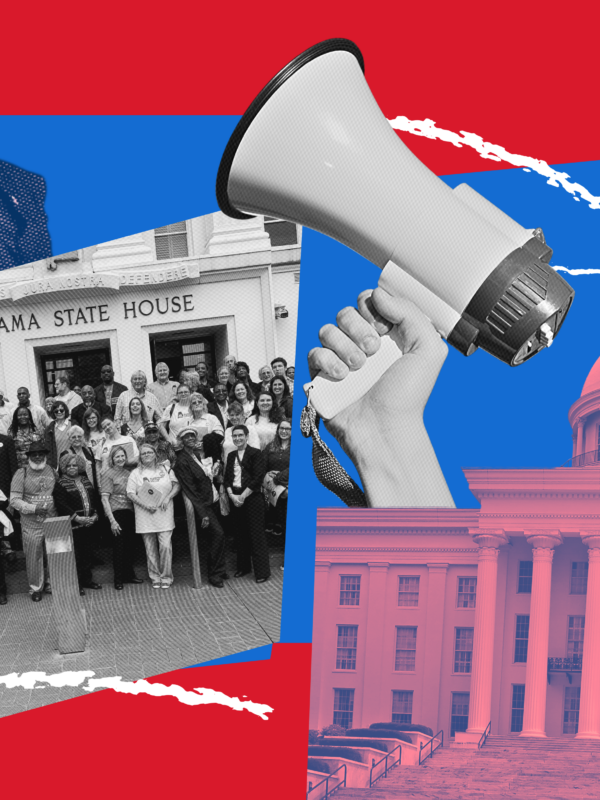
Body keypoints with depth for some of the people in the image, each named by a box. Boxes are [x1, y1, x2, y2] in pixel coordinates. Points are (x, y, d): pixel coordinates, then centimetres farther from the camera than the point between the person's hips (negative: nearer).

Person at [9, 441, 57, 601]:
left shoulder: (51, 470, 5)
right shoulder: (21, 473, -7)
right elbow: (14, 500, -9)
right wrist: (34, 508, -19)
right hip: (31, 524, -3)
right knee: (34, 556, 5)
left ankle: (50, 583, 28)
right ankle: (35, 588, 22)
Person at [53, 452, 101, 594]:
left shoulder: (84, 479, 13)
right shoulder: (60, 484, -5)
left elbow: (93, 498, 15)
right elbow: (61, 505, -13)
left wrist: (95, 514, 1)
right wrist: (77, 518, -19)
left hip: (88, 523, 6)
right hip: (72, 525, -6)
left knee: (87, 551, 12)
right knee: (75, 554, -3)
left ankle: (87, 579, 23)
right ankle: (77, 583, 5)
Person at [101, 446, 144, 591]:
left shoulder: (128, 472, 10)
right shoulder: (109, 474, -5)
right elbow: (104, 499, -10)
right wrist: (112, 520, -16)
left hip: (130, 512, 5)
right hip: (116, 513, -5)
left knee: (129, 544, 11)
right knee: (118, 545, 0)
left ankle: (129, 574, 24)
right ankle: (118, 579, 10)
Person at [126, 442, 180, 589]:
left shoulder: (165, 469, 11)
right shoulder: (136, 473, 7)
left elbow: (176, 485, 9)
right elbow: (130, 493, -1)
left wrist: (168, 497, -8)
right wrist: (145, 505, -13)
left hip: (164, 515, 0)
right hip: (145, 516, 0)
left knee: (166, 546, -8)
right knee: (150, 549, 4)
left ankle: (166, 577, 5)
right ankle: (155, 578, 16)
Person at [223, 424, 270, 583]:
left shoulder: (256, 454, -5)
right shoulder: (231, 455, 14)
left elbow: (258, 478, -12)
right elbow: (226, 478, 10)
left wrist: (242, 496, -14)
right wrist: (232, 495, -6)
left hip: (252, 498, -5)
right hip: (234, 498, 6)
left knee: (257, 535, -4)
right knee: (240, 534, 11)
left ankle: (262, 571, 0)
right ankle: (243, 566, 23)